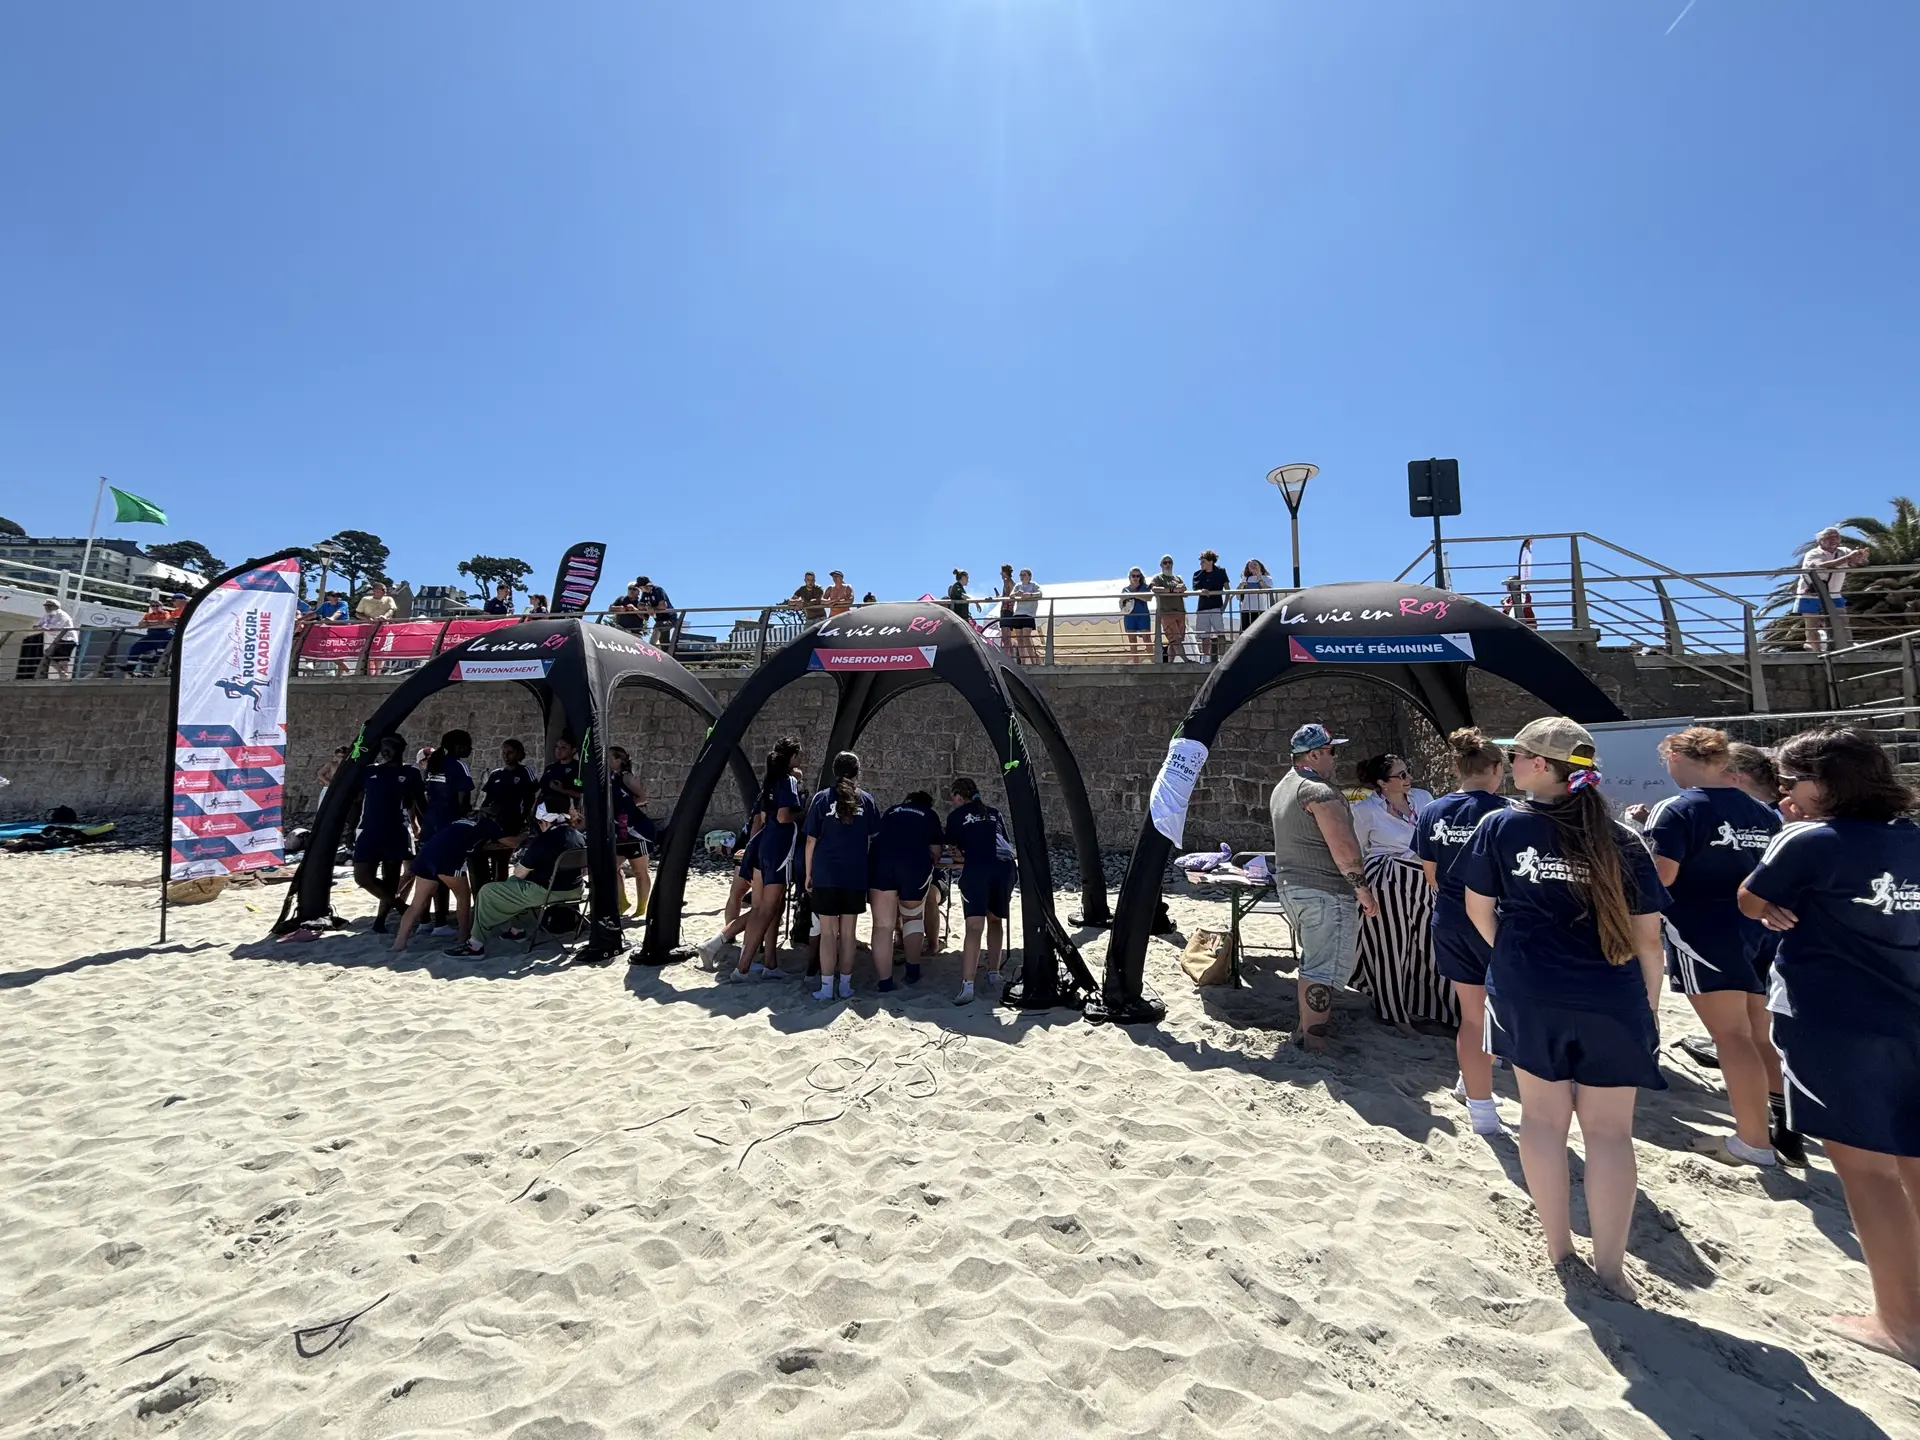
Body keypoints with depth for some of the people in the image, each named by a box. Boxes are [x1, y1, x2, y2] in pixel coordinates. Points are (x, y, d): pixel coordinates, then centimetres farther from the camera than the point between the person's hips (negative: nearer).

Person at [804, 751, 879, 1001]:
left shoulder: (822, 798, -3)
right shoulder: (866, 800, 1)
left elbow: (811, 841, -3)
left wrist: (808, 874, 5)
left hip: (825, 875, -1)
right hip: (855, 876, 1)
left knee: (828, 932, 5)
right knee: (848, 932, 9)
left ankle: (826, 987, 7)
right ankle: (845, 985, 15)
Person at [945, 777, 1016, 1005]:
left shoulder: (956, 815, 18)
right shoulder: (994, 813, 27)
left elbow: (956, 849, 21)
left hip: (976, 868, -4)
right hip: (1004, 865, 4)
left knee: (974, 926, -10)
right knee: (995, 920, 21)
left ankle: (967, 986, -18)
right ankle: (994, 975, 23)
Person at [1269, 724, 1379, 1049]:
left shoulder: (1282, 789, 15)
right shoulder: (1320, 792, -18)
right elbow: (1344, 848, -22)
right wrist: (1364, 890, -15)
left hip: (1289, 886, 10)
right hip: (1325, 891, -10)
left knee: (1311, 959, 22)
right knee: (1325, 968, -4)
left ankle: (1308, 1022, 32)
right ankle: (1313, 1039, 0)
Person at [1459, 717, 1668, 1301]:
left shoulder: (1500, 826, -8)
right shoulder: (1621, 840, -3)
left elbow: (1479, 911, 0)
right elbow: (1648, 937, 0)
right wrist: (1649, 1010, 11)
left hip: (1528, 995, -1)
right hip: (1611, 1003, 1)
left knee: (1543, 1116, 13)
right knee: (1609, 1129, 11)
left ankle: (1558, 1248, 26)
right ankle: (1610, 1266, 18)